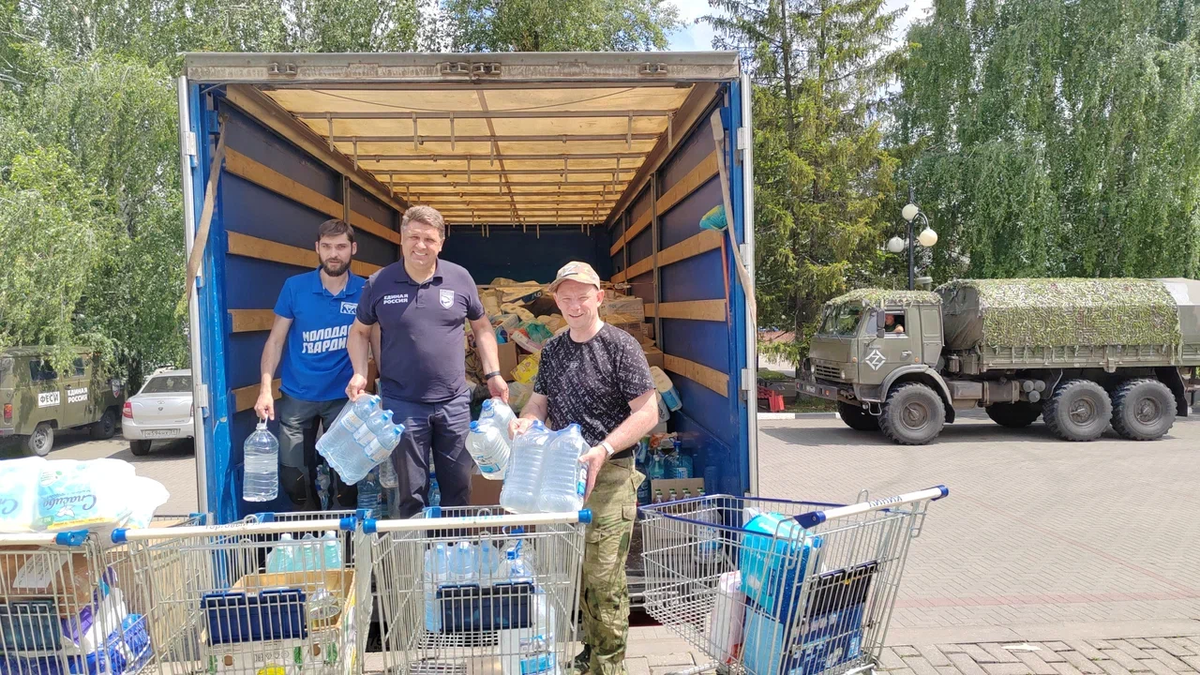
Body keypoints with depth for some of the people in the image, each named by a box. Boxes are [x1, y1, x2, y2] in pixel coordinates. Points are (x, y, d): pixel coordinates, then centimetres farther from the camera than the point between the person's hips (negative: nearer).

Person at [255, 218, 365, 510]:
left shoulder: (365, 291, -5)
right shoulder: (295, 287, -4)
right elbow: (276, 340, 0)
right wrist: (265, 390, -7)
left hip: (343, 397, -1)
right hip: (296, 397, 1)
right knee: (293, 475, 7)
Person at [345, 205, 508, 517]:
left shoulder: (460, 278, 0)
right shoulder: (379, 283, -2)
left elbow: (482, 326, 11)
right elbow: (359, 331, 10)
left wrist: (493, 374, 5)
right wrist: (359, 373, -5)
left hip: (454, 402, 1)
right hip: (402, 404, -1)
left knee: (459, 486, 12)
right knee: (410, 492, 8)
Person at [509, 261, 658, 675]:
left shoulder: (620, 346, -8)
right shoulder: (552, 349, 11)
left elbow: (647, 412, -11)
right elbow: (540, 402, 18)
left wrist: (603, 450, -21)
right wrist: (526, 421, -5)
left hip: (609, 476, -6)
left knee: (604, 576, -5)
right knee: (578, 571, 15)